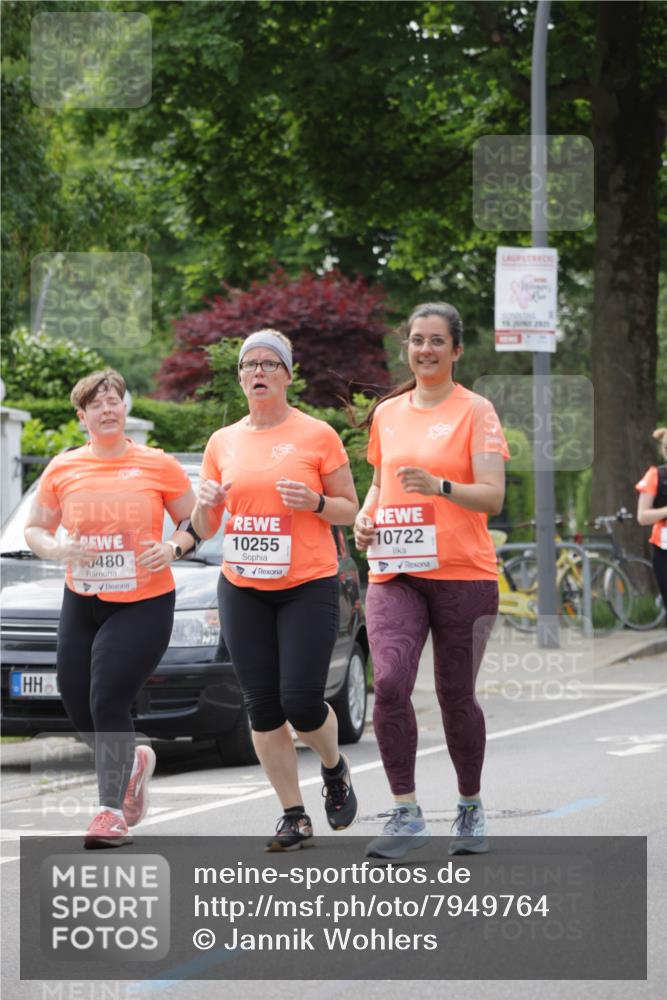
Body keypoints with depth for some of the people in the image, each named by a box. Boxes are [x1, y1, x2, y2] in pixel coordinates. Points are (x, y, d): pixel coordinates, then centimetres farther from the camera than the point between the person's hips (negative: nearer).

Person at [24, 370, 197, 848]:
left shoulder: (158, 465, -2)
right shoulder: (63, 469, 4)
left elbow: (195, 521, 7)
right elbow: (35, 529, 11)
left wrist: (173, 548, -13)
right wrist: (57, 549, -10)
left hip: (144, 604, -4)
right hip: (82, 604, 4)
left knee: (108, 702, -16)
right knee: (80, 712, 6)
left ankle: (112, 810, -5)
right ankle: (134, 762, 37)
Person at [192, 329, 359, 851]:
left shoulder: (317, 435, -1)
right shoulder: (223, 442, 9)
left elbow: (349, 509, 4)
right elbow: (204, 530, 14)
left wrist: (315, 502, -16)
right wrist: (205, 505, -8)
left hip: (308, 586, -4)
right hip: (243, 589, 4)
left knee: (301, 701, -9)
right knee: (263, 706, 0)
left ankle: (335, 768, 23)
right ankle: (294, 816, 10)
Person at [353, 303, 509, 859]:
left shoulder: (475, 412, -2)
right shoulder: (387, 413, 13)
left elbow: (492, 496, -10)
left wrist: (439, 486, -27)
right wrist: (365, 517, 6)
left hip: (463, 573, -3)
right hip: (394, 573, 3)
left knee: (455, 694, 4)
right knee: (389, 683, -17)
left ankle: (471, 808, 26)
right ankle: (406, 814, -11)